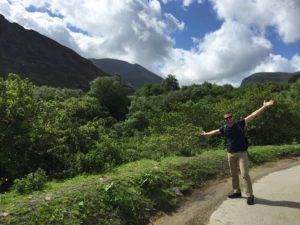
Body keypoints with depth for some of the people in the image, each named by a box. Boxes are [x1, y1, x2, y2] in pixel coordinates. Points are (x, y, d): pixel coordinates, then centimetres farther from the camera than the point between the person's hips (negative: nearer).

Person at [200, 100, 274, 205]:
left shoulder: (239, 124, -8)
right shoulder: (224, 128, 2)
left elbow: (252, 115, -12)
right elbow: (215, 131, 21)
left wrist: (264, 106, -17)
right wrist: (206, 134, 34)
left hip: (241, 153, -4)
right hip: (231, 154, 5)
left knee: (245, 174, -8)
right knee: (233, 174, 13)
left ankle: (250, 195, 2)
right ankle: (237, 191, 28)